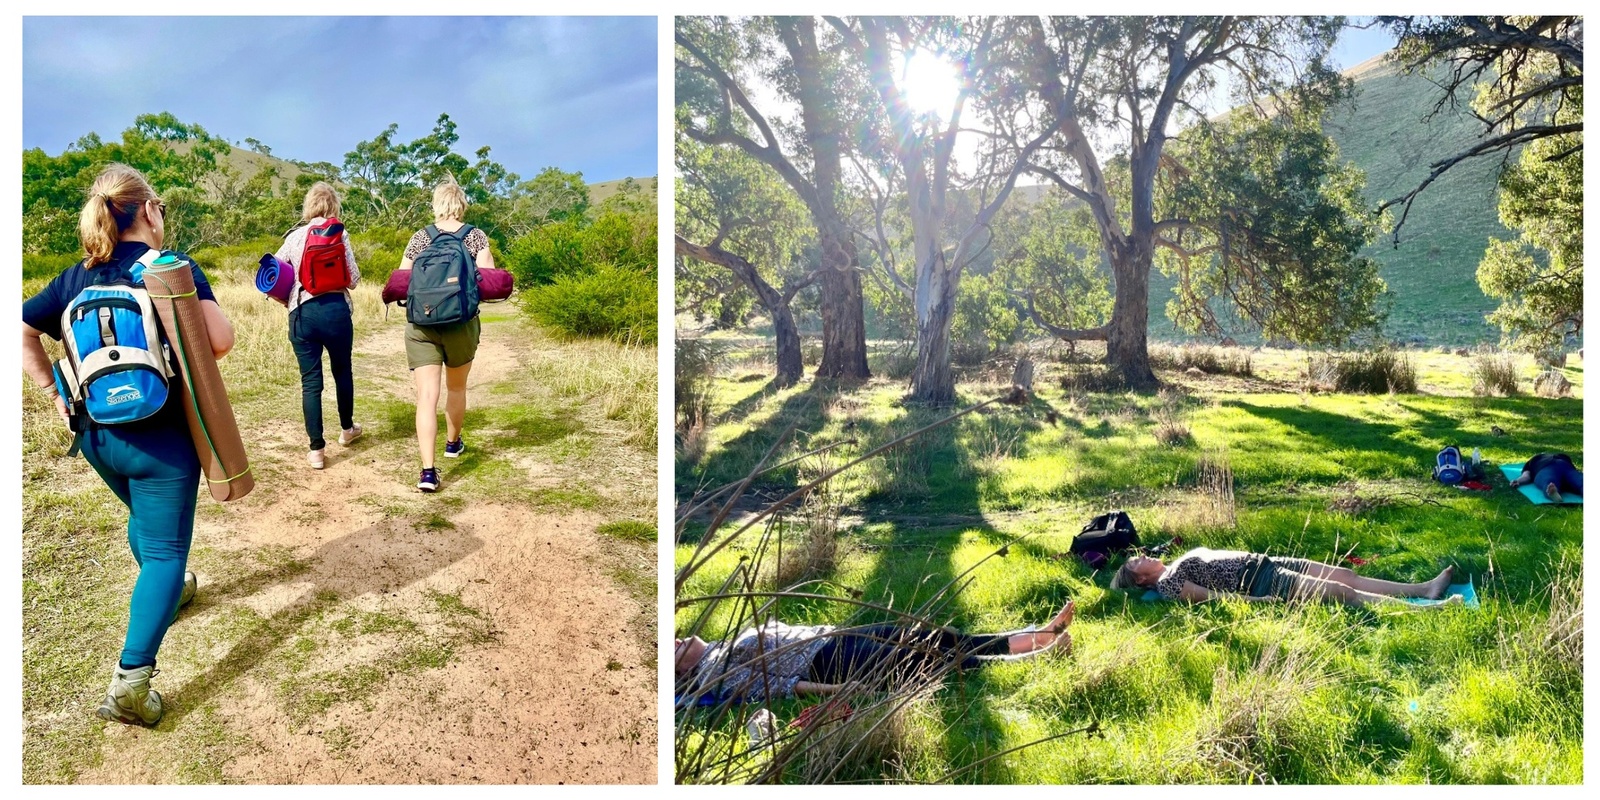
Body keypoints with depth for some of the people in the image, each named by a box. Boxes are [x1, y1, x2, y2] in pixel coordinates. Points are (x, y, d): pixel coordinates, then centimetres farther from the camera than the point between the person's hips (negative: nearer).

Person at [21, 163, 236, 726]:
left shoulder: (77, 277, 4)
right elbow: (220, 342, -21)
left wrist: (54, 393, 8)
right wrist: (198, 297, -1)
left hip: (96, 434, 6)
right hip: (158, 435, -6)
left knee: (143, 518, 32)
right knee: (165, 549, -1)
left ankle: (166, 591, 55)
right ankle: (131, 681, -11)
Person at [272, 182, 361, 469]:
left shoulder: (294, 237, 7)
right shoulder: (339, 235, 0)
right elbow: (353, 279, -3)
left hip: (302, 313, 1)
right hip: (335, 310, -1)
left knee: (311, 381, 4)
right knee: (342, 371, 19)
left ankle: (317, 450, 4)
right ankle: (346, 429, 37)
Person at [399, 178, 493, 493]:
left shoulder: (419, 237, 3)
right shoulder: (476, 237, -1)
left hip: (421, 324, 0)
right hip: (462, 324, 0)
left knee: (427, 395, -5)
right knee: (457, 387, 23)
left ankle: (428, 470, -16)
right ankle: (453, 443, 44)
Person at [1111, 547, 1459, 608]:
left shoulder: (1183, 559, 21)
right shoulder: (1166, 583, -7)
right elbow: (1209, 595, -16)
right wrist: (1256, 600, -23)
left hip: (1264, 563, 9)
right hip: (1260, 583, -9)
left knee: (1345, 574, 0)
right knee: (1340, 591, -15)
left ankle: (1426, 588, 1)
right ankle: (1423, 610, -15)